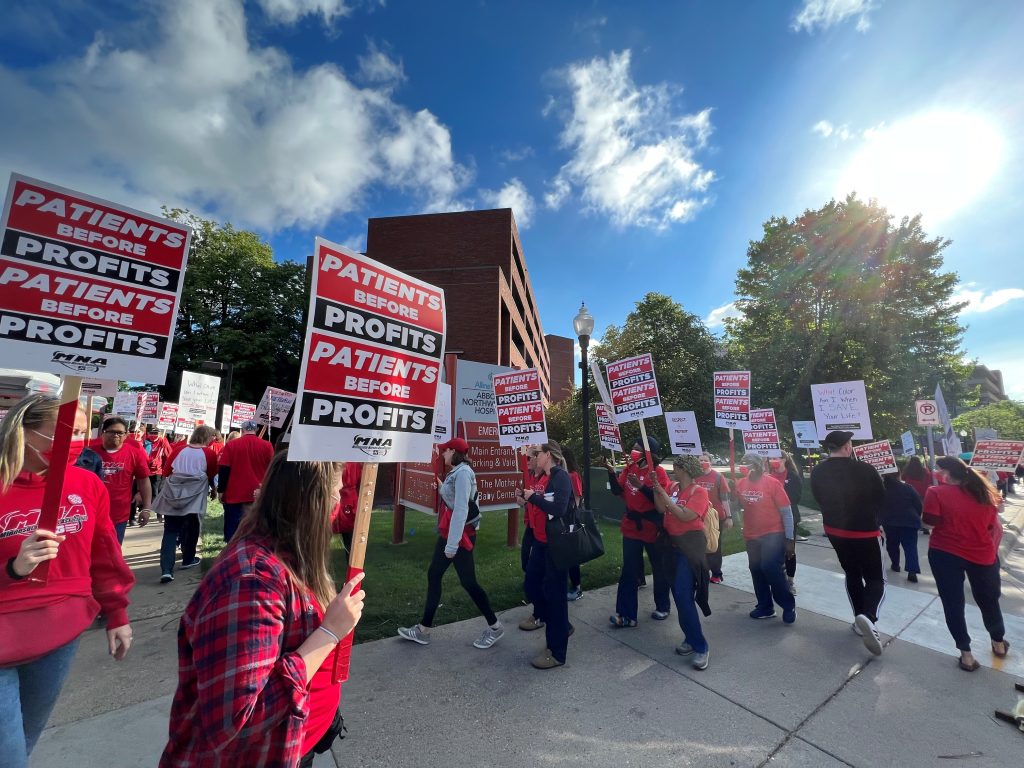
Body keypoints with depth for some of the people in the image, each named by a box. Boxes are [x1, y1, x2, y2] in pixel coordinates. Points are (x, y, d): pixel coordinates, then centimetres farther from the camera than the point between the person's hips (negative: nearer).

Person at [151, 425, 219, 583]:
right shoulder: (209, 454, -6)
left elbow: (166, 472, 7)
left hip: (173, 495, 3)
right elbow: (211, 476, 4)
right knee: (191, 527, 17)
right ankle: (188, 560, 29)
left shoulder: (178, 449, 3)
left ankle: (166, 570, -5)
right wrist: (213, 490, 23)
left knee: (170, 531, 4)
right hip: (195, 497, -3)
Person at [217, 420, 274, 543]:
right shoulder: (267, 446, -3)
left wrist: (221, 491, 6)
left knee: (233, 532, 10)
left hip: (234, 494, 0)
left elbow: (223, 470, -4)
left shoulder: (231, 445, -3)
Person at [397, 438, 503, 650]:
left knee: (467, 581, 2)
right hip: (447, 533, 10)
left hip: (460, 535, -10)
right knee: (433, 576, 14)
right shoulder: (455, 472, 9)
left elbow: (461, 510, -26)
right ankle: (423, 630, 27)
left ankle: (495, 627, 20)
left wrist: (452, 543, -24)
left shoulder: (463, 472, -21)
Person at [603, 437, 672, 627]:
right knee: (629, 571, 6)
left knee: (660, 569, 16)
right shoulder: (629, 468, 2)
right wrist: (611, 472, -13)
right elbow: (617, 491, 0)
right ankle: (626, 614, 14)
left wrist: (642, 486, -31)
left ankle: (662, 607, 37)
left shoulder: (659, 472, -13)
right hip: (631, 526, 4)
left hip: (652, 527, -4)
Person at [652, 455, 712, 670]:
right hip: (673, 544, 7)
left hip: (691, 545, -7)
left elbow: (685, 516, -24)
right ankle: (691, 638, 28)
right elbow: (661, 509, -3)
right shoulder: (672, 487, 5)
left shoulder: (699, 492, -13)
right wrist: (655, 487, -10)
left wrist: (664, 494, -23)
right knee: (679, 593, 13)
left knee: (683, 594, -10)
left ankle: (701, 647, 3)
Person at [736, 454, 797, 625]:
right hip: (751, 535, 5)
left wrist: (789, 538, -10)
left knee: (771, 568, -14)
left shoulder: (772, 483, -12)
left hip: (773, 534, -5)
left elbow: (786, 512, -10)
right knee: (756, 571, 12)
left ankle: (788, 605, 11)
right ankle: (765, 607, 29)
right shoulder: (741, 484, -1)